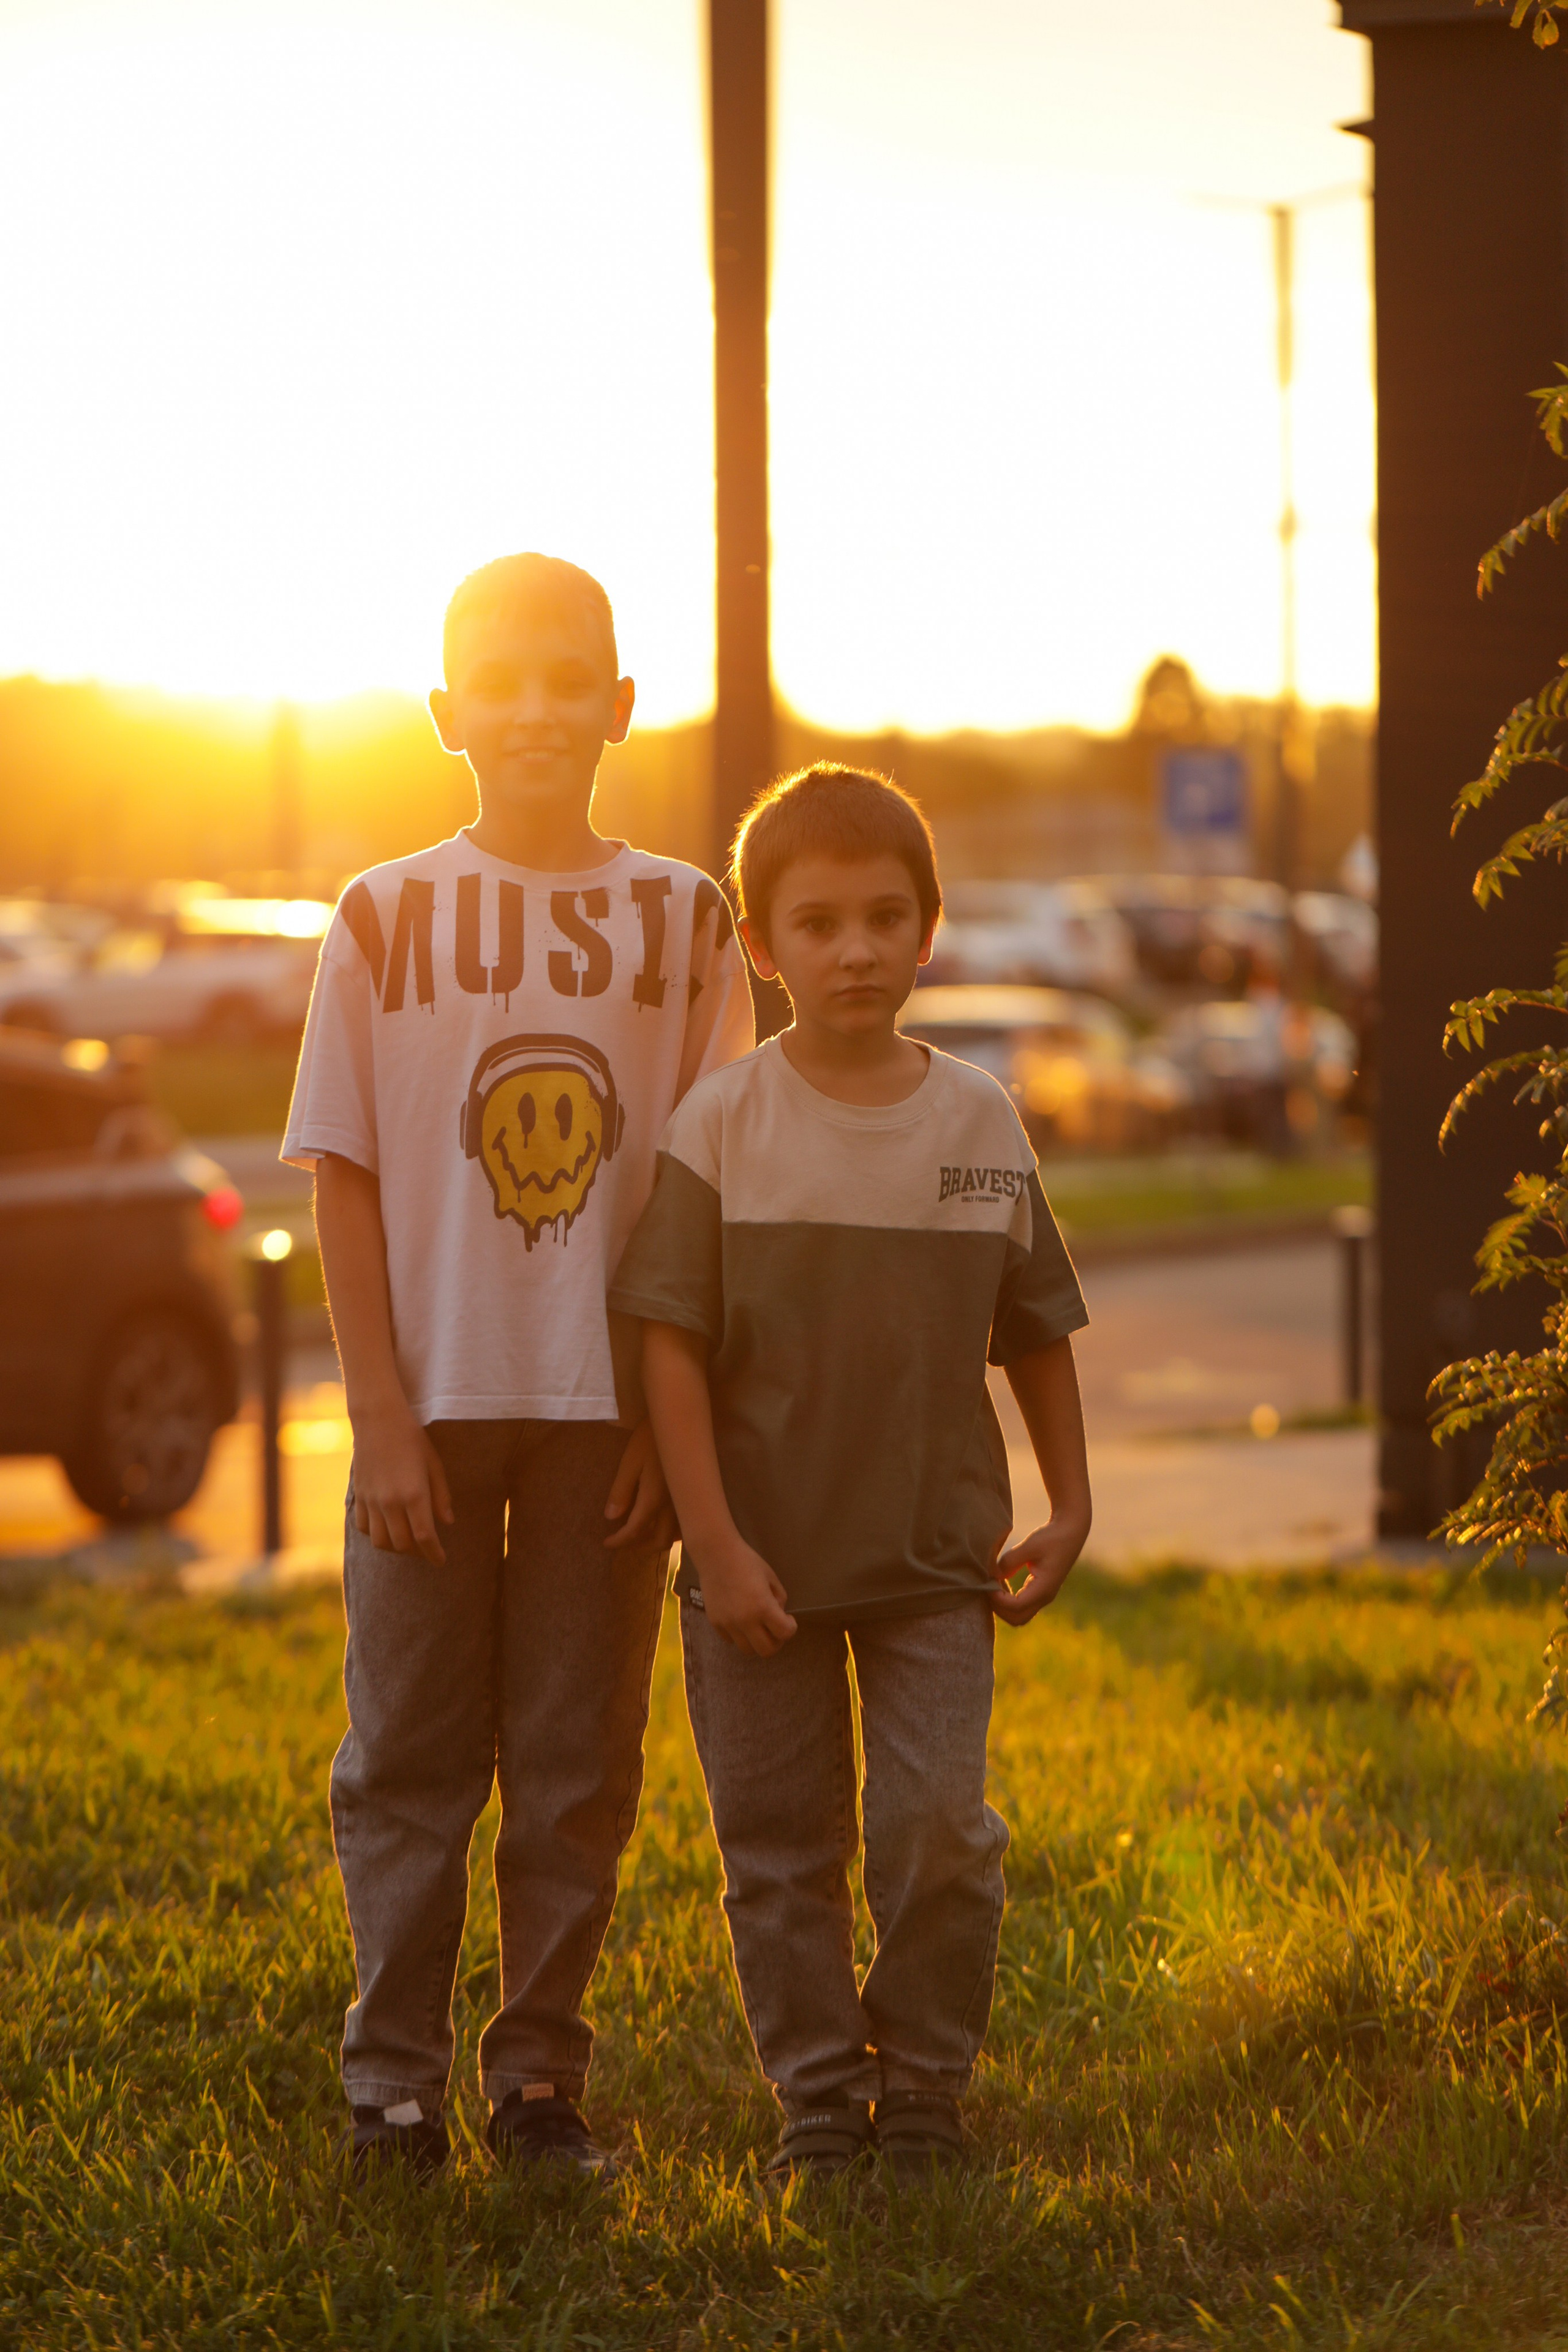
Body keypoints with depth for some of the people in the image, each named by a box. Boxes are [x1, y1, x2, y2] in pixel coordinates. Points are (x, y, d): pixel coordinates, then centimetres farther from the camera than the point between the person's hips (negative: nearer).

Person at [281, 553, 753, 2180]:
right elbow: (345, 1182, -1)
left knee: (579, 1767, 6)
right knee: (409, 1758, 4)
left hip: (606, 1412, 1)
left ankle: (540, 2073, 17)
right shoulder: (386, 917, 1)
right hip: (435, 1397, -1)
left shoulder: (680, 917, 4)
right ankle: (394, 2080, 12)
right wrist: (384, 1418, -8)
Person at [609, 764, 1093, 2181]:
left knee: (938, 1824, -7)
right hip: (764, 1556, -1)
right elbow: (671, 1340, -8)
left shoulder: (980, 1123, 1)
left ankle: (925, 2087, 11)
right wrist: (716, 1542, -13)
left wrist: (1069, 1507, 9)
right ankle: (818, 2096, 20)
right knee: (780, 1843, 6)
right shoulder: (723, 1126, -6)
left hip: (935, 1553, 1)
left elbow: (1037, 1330, 12)